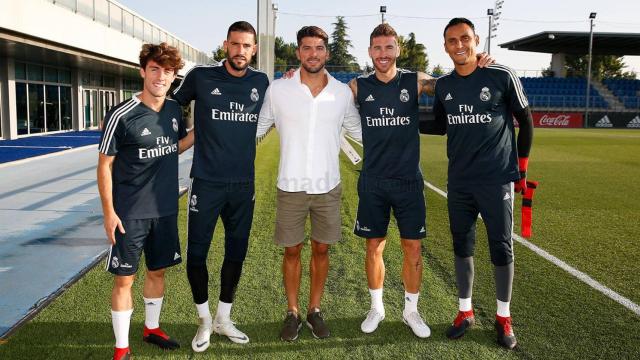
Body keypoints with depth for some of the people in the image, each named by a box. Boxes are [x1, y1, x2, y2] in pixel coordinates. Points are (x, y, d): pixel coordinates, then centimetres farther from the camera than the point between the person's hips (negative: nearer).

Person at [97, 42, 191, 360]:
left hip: (165, 209, 5)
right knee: (124, 278, 4)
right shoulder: (122, 116, -15)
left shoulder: (174, 110, 1)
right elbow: (104, 165, -10)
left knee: (157, 271, 17)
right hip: (130, 213, -5)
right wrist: (109, 212, -12)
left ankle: (152, 328, 38)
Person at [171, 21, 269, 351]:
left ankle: (223, 319, 31)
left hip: (244, 184, 3)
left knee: (236, 252, 12)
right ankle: (204, 320, 25)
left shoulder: (261, 83, 4)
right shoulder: (200, 77, -4)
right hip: (206, 182, -3)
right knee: (196, 253, 2)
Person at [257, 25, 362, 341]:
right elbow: (257, 127, 4)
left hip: (328, 187, 2)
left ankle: (314, 310, 29)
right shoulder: (278, 89, -6)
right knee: (292, 252, 9)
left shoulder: (343, 93, -1)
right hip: (290, 187, -1)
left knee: (321, 250, 12)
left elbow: (359, 130, 13)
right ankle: (292, 313, 26)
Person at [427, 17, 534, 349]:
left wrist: (521, 168, 3)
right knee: (462, 246, 11)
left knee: (501, 249, 5)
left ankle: (503, 317, 23)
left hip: (497, 180, -3)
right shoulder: (443, 86, 4)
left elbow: (525, 122, 2)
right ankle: (465, 311, 27)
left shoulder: (502, 76, -7)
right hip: (458, 182, 4)